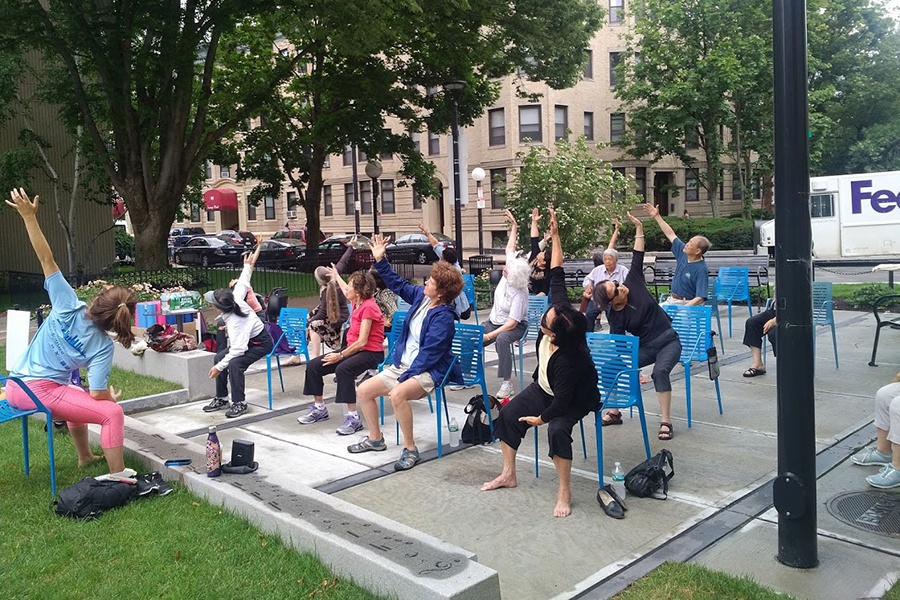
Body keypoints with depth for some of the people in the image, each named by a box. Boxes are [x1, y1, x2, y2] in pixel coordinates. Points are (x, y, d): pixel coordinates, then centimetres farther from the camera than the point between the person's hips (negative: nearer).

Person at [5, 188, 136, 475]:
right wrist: (113, 397, 5)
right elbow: (98, 393, -18)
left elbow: (46, 259, -13)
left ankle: (84, 456, 49)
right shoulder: (103, 346, -16)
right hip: (40, 392, -7)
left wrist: (29, 217, -14)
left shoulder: (68, 308, -9)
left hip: (14, 386, 7)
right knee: (113, 412, -13)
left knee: (77, 398, 33)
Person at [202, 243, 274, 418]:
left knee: (235, 363, -30)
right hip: (249, 339, 10)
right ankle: (221, 398, 14)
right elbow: (242, 283, -1)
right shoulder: (236, 299, -17)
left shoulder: (235, 323, -36)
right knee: (219, 356, 2)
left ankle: (239, 403, -15)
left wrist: (219, 367, -34)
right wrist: (249, 266, 13)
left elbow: (238, 350, -40)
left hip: (262, 343, -10)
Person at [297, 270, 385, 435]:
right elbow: (346, 291, 36)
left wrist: (340, 355, -22)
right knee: (313, 365, 2)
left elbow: (362, 342, -23)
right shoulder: (358, 302, 8)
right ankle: (320, 409, 14)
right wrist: (336, 276, 49)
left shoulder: (368, 307, -18)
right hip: (354, 349, 10)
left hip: (370, 353, -10)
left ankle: (353, 418, -33)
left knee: (343, 369, -38)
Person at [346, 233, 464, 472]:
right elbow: (398, 284, 19)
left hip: (428, 371, -9)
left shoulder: (443, 317, -21)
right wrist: (380, 260, 11)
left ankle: (410, 449, -19)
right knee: (363, 390, 2)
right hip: (401, 364, 9)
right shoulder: (420, 296, 3)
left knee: (397, 395, -37)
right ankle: (375, 439, 21)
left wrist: (403, 380, -25)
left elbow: (428, 354, -24)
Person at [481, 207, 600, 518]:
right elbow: (557, 276, -18)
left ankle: (564, 491, -16)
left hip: (572, 400, -8)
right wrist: (555, 235, -20)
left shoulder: (568, 359, -41)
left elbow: (563, 400, -30)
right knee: (508, 414, 0)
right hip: (543, 388, 8)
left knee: (557, 430, -34)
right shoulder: (562, 312, -25)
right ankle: (508, 474, 14)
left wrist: (541, 418, -14)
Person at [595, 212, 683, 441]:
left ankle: (666, 421, -23)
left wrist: (639, 228, -14)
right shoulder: (615, 317, -12)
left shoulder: (632, 283, -11)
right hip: (645, 347, 1)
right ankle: (614, 412, 7)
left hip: (668, 342, -1)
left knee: (660, 371, -29)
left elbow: (637, 259, -9)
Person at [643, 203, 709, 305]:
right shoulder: (683, 253, 2)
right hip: (671, 300, 8)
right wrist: (657, 216, 14)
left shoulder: (701, 270, -19)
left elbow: (700, 298, -24)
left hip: (687, 304, -8)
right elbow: (670, 234, 13)